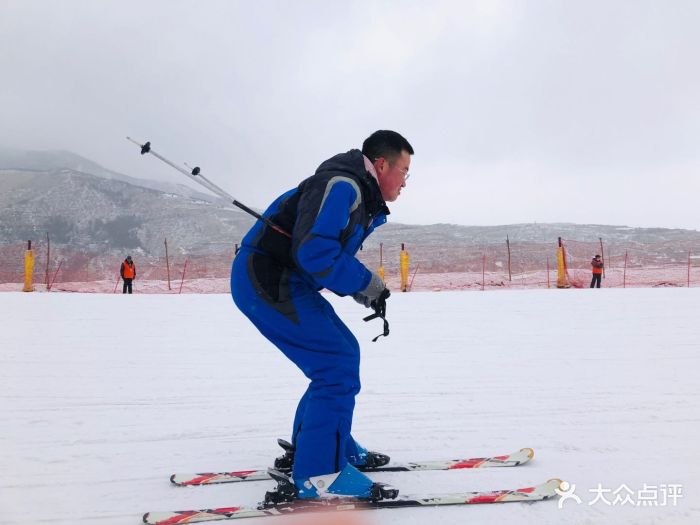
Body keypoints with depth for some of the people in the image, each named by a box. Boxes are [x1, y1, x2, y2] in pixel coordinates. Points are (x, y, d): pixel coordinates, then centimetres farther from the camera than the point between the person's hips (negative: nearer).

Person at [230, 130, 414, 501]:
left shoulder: (363, 203, 15)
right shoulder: (340, 185, -17)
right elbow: (313, 251, -27)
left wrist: (362, 291, 6)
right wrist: (366, 283, -15)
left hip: (285, 282, 11)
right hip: (264, 281, -11)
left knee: (343, 352, 17)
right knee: (337, 364, -14)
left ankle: (320, 444, 29)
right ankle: (318, 475, -9)